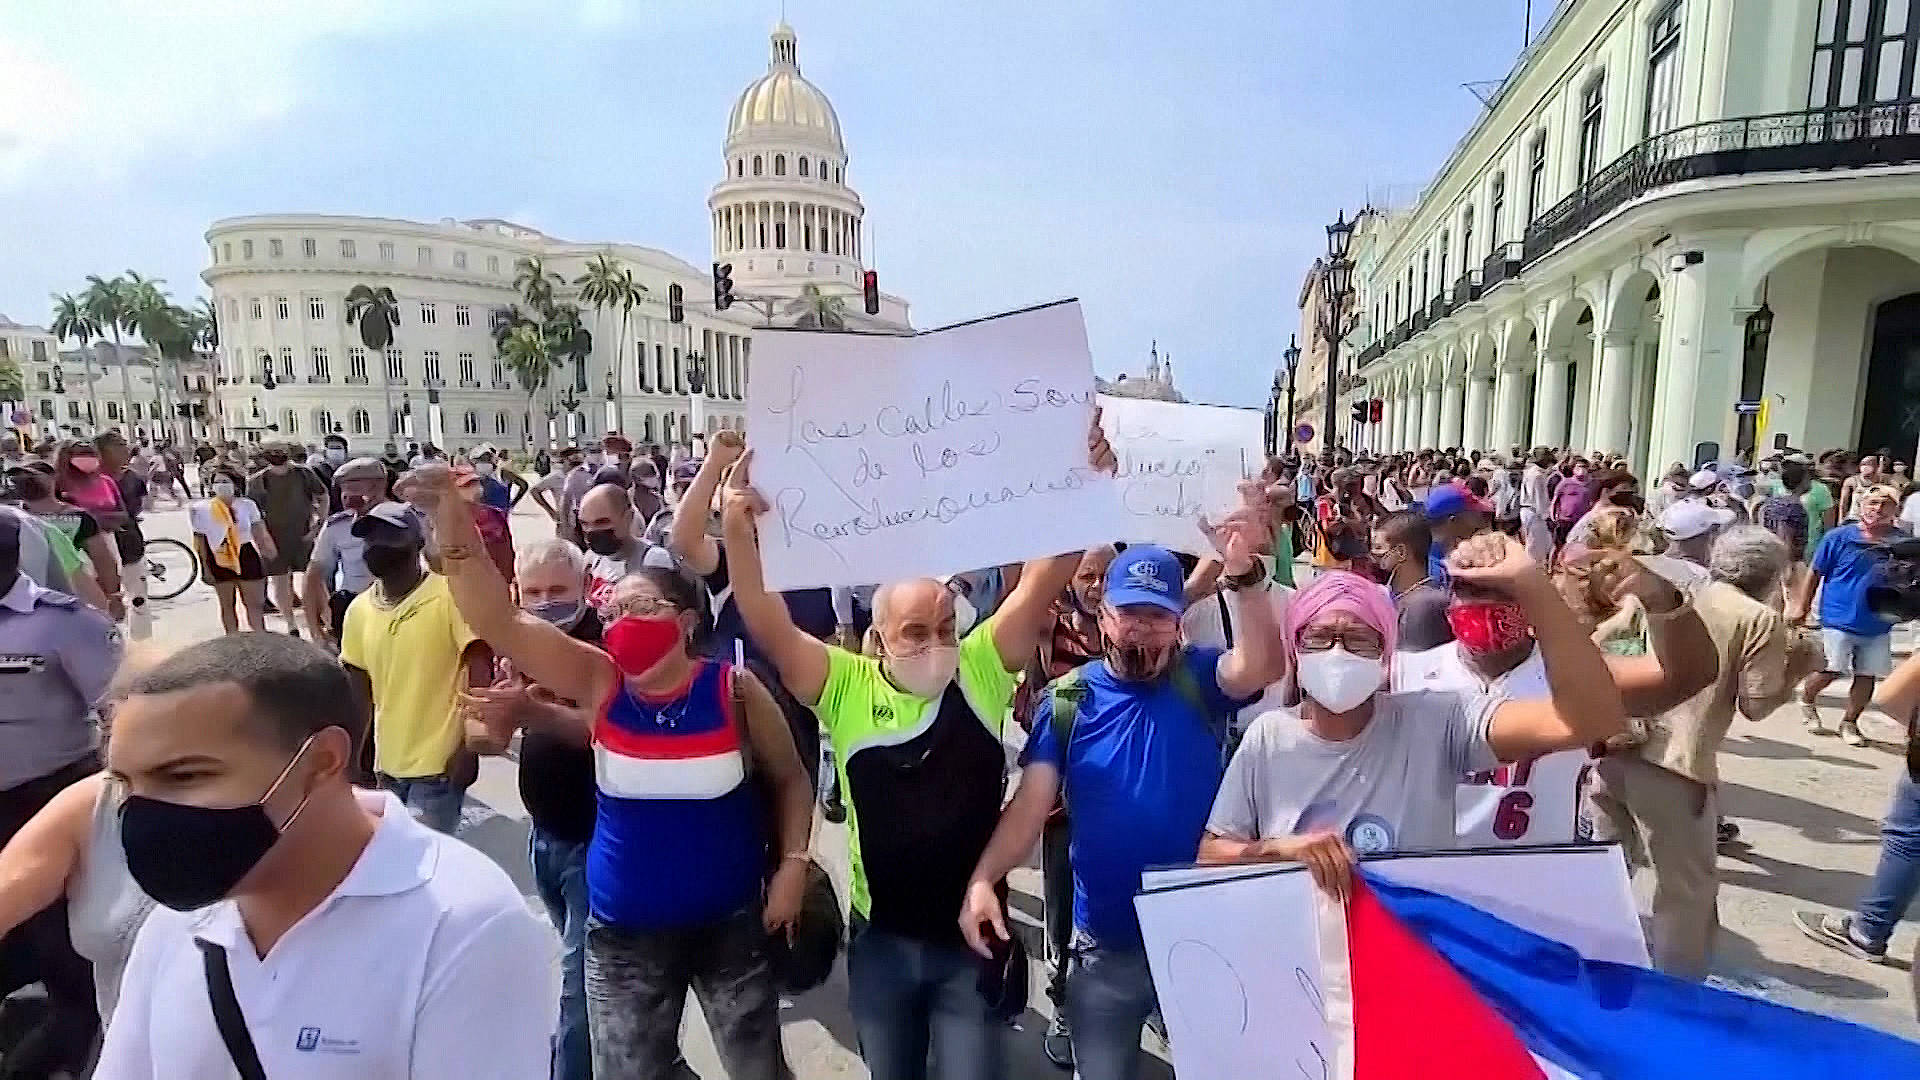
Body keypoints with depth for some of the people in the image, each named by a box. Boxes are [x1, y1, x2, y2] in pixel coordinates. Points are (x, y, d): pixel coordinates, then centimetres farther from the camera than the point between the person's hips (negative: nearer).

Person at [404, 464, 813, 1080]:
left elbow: (790, 779, 1)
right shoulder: (599, 681, -9)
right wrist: (454, 526, -33)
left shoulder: (734, 690, -14)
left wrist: (792, 864, -8)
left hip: (732, 923, -1)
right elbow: (499, 622, -20)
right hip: (625, 931, 2)